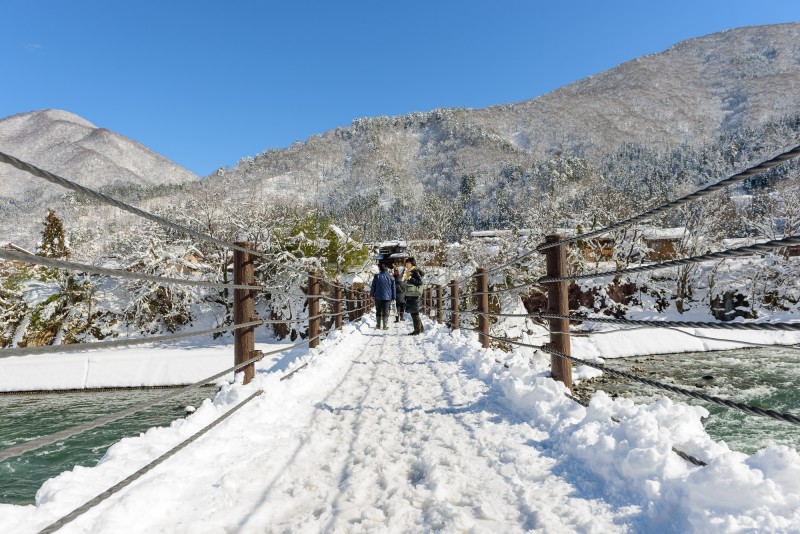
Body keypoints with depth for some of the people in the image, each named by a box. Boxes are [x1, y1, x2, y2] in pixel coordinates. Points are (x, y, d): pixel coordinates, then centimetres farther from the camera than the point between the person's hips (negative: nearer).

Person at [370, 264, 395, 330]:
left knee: (378, 311, 11)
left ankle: (378, 325, 14)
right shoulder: (391, 277, 1)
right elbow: (393, 288, 6)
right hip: (387, 297, 0)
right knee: (385, 312, 3)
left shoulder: (377, 277, -3)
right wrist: (393, 297, 14)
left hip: (378, 297, 0)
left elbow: (373, 287, 1)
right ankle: (385, 326, 2)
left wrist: (372, 294, 14)